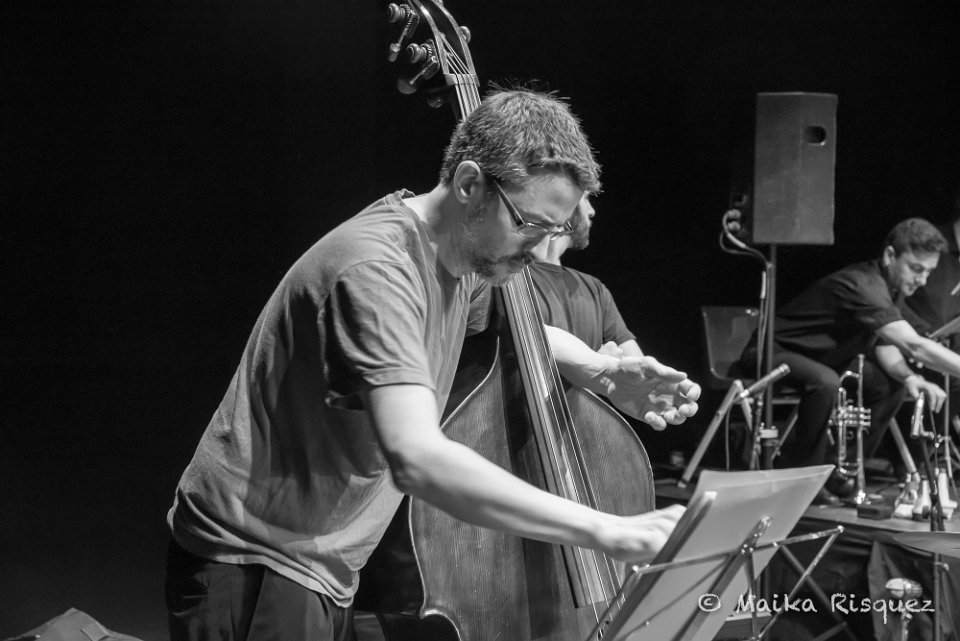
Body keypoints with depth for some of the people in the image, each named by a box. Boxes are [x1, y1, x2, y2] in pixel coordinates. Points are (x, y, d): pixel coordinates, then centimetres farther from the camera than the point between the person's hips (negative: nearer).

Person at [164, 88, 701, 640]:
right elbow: (417, 459, -39)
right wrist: (604, 531, -39)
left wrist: (601, 373, 2)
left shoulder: (461, 260, 3)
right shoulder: (378, 267, -26)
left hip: (330, 575, 9)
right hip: (255, 572, -9)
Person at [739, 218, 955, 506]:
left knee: (891, 382, -2)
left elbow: (885, 347, 0)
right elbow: (913, 345, -41)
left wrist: (909, 376, -22)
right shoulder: (864, 285, -32)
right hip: (771, 351, -9)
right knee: (825, 383, -37)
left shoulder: (887, 287, -1)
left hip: (820, 357, 10)